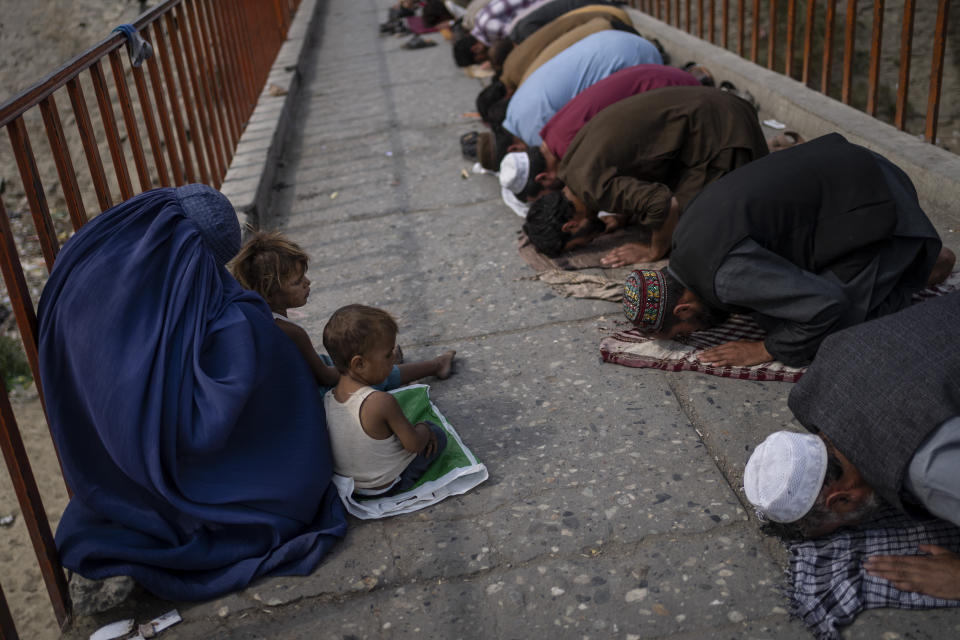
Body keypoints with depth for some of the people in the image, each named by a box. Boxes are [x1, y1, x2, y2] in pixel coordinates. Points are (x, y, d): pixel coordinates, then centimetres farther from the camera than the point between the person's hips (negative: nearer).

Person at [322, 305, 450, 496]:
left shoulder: (326, 400, -13)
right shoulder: (382, 403, -32)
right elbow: (414, 444, -21)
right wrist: (424, 429, 1)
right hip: (388, 485, -6)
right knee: (437, 435, 9)